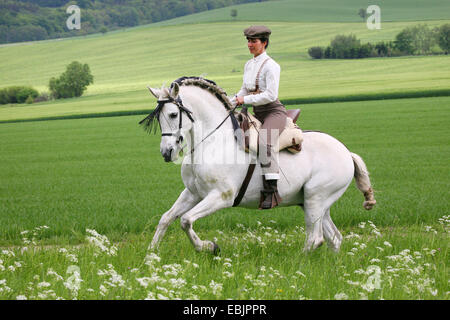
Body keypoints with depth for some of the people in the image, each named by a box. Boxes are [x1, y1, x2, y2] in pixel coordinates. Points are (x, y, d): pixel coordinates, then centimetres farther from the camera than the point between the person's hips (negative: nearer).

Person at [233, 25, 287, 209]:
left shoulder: (271, 66, -11)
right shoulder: (249, 65, 14)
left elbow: (271, 95, -19)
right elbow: (245, 90, 24)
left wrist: (246, 100, -18)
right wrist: (233, 101, 7)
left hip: (274, 113, -9)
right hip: (257, 115, 9)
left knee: (265, 140, -35)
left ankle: (271, 191, -40)